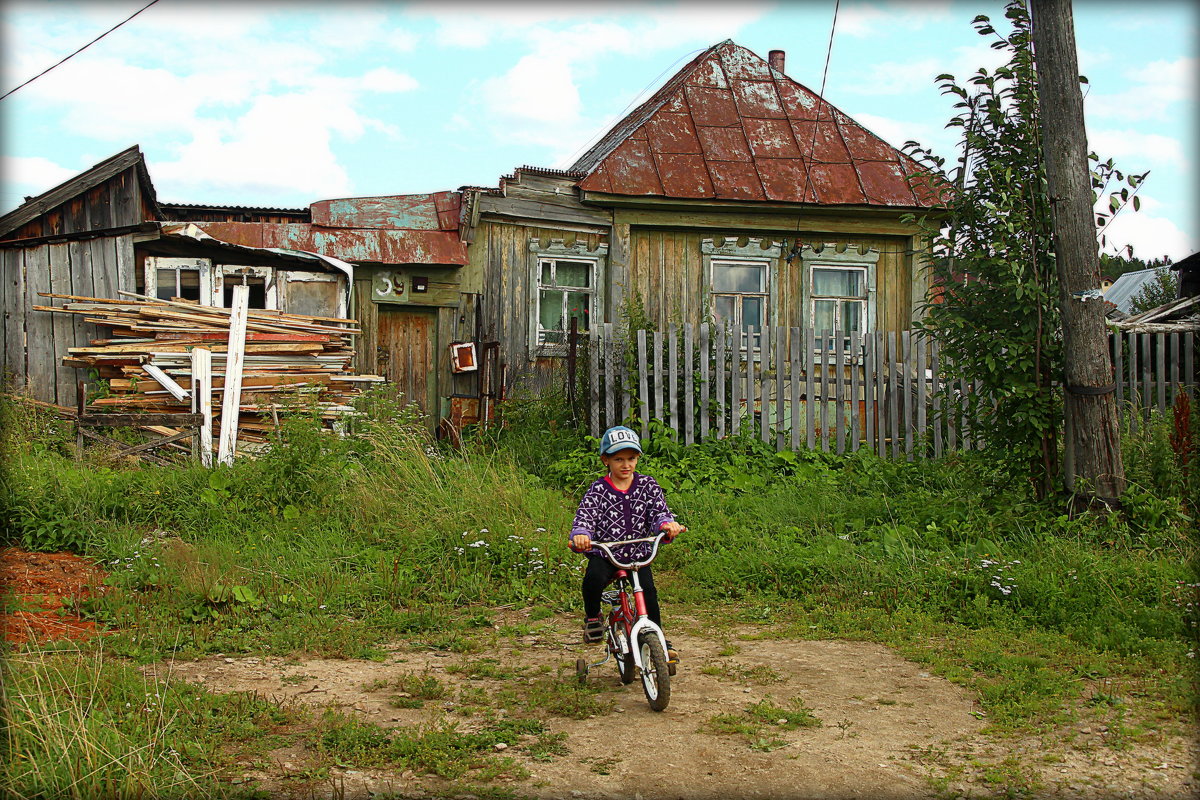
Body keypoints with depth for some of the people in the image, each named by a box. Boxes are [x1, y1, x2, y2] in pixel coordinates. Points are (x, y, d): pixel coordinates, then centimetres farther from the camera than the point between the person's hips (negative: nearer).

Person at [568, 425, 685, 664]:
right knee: (593, 578, -30)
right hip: (604, 554, -2)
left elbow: (659, 510, -5)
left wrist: (667, 524, -30)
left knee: (648, 590, -17)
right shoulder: (598, 490, -4)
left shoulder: (647, 485, 3)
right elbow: (584, 516, -15)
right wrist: (580, 534, -38)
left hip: (638, 554, 2)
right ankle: (592, 617, 1)